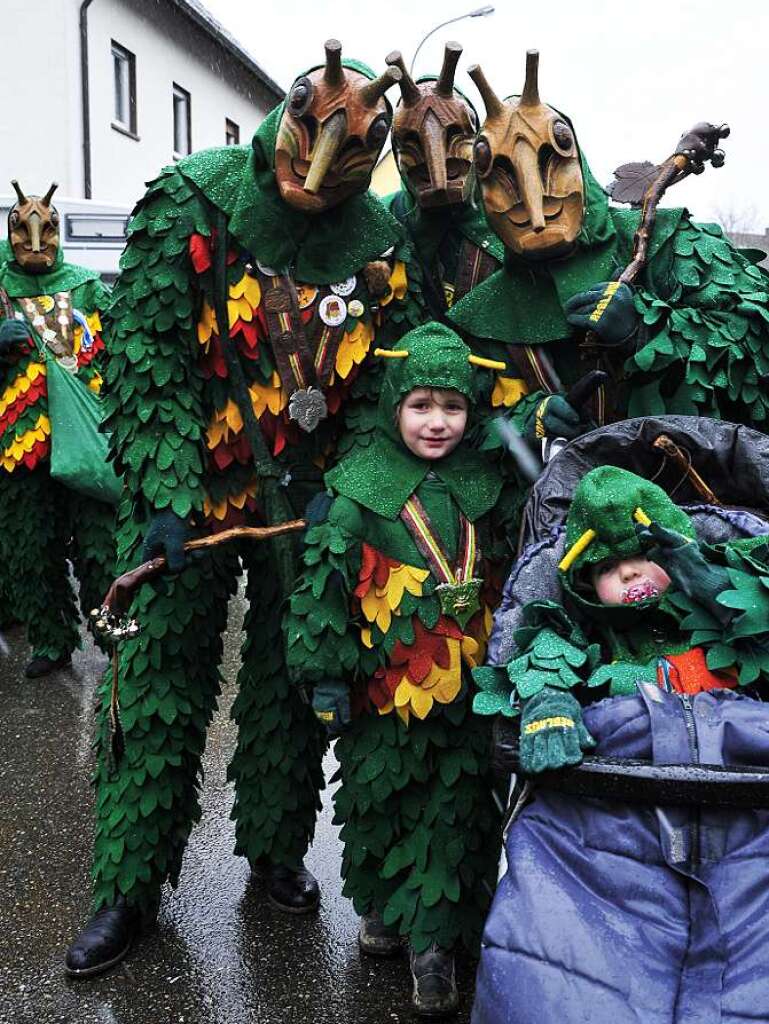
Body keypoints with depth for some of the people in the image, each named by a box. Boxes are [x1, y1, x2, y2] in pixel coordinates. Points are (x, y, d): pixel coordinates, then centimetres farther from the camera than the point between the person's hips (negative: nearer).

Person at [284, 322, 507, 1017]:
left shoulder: (481, 485, 2)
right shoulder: (360, 488, -10)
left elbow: (504, 581, 13)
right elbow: (326, 585, -8)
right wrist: (327, 676, -8)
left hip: (466, 686, 3)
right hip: (383, 685, -2)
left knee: (456, 806, 8)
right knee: (380, 798, 13)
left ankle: (433, 939, 23)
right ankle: (380, 905, 38)